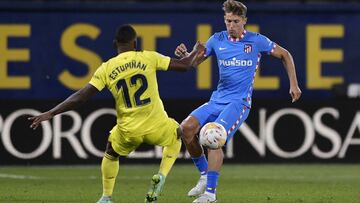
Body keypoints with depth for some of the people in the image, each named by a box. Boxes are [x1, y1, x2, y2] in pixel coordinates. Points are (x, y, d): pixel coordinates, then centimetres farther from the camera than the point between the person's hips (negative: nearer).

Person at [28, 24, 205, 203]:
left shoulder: (106, 69, -4)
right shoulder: (149, 58, -5)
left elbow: (80, 97, -8)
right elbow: (184, 65, 4)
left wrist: (50, 114, -3)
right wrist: (196, 53, 27)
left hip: (128, 131, 1)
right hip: (156, 125, -1)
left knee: (111, 153, 32)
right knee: (176, 136, 32)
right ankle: (161, 177, 12)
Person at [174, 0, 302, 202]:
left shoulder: (256, 41, -3)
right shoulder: (217, 40, 7)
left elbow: (285, 55, 9)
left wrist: (294, 85, 5)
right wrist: (184, 54, -10)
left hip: (239, 102, -5)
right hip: (217, 100, 5)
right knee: (187, 128, -16)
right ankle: (205, 175, 2)